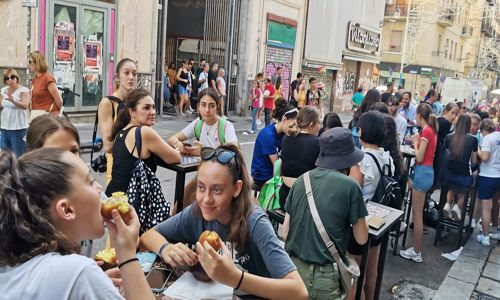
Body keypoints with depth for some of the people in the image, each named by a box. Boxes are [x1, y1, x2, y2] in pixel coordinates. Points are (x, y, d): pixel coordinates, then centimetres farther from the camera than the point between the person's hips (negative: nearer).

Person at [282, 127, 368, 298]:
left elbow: (285, 233, 6)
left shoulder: (301, 181, 3)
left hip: (292, 266, 5)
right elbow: (362, 239, 0)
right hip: (323, 276, -5)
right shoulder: (350, 186, -9)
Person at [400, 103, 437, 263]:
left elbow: (419, 158, -17)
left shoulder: (426, 131, -16)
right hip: (427, 171, 9)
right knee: (416, 213, 16)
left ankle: (416, 253, 8)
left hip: (422, 172, -9)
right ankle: (416, 248, 24)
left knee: (417, 215, -1)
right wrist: (418, 141, 8)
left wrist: (415, 142, -5)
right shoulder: (432, 130, 11)